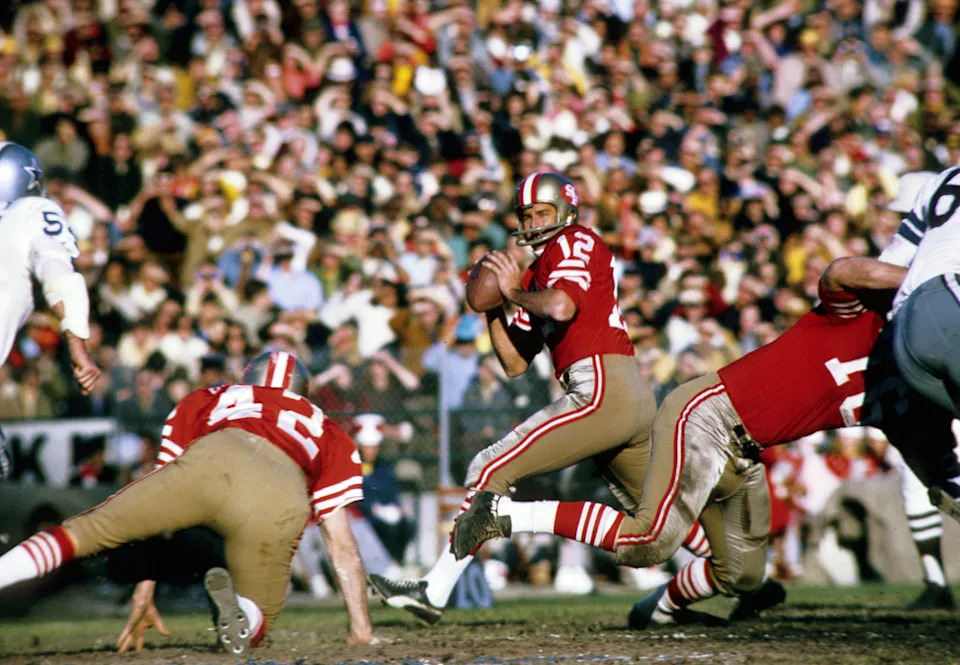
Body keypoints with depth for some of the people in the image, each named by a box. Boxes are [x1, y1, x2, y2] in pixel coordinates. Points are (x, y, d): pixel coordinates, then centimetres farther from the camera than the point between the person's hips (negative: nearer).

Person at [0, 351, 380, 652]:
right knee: (253, 622, 16)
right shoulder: (326, 433, 40)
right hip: (281, 505, 1)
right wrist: (361, 631, 40)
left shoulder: (205, 401, 39)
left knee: (85, 531, 6)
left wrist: (142, 599, 42)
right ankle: (235, 603, -19)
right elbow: (343, 547, 35)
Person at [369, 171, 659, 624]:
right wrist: (491, 305, 14)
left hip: (601, 390, -10)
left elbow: (561, 306, -22)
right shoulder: (537, 273, 24)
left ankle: (435, 592, -9)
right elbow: (515, 363, 23)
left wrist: (515, 293, -5)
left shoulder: (575, 244, 0)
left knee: (491, 470, -8)